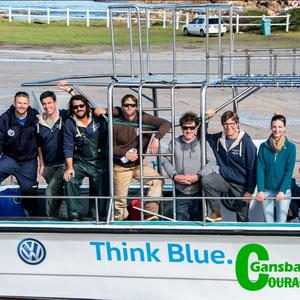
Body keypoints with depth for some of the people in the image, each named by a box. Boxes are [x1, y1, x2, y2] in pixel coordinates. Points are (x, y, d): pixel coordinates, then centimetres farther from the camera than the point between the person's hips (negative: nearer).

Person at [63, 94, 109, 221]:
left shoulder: (99, 118, -2)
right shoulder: (70, 124, -4)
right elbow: (68, 147, -7)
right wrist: (69, 167, -15)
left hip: (100, 163, 1)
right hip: (81, 162, -1)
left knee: (102, 191, 6)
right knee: (70, 180, -25)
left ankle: (99, 217, 25)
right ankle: (75, 214, -17)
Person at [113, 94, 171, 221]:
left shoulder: (143, 119, -6)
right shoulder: (116, 124, -7)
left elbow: (166, 123, -12)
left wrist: (156, 138, -27)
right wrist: (125, 153, -22)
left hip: (138, 164, 2)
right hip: (121, 167, -2)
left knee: (157, 180, -20)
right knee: (120, 201, -2)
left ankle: (150, 215, -16)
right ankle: (119, 220, 26)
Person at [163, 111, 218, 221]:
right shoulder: (174, 143, 5)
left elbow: (212, 163, -6)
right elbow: (166, 161, 6)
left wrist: (198, 176, -16)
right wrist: (174, 176, -10)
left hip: (198, 191, -1)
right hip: (180, 191, 1)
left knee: (198, 220, 8)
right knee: (181, 220, 6)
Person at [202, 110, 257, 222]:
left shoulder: (246, 142, -14)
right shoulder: (218, 139, 0)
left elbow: (252, 168, -12)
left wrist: (250, 191, -12)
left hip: (241, 185, -3)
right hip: (224, 179, 3)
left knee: (242, 217, 5)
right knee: (206, 181, -25)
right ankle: (216, 213, -11)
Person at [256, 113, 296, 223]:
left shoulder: (290, 147, -1)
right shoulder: (264, 146, 3)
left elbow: (289, 171, -6)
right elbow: (260, 169, -2)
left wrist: (282, 191, -17)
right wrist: (260, 190, -12)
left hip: (283, 190, -2)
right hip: (267, 190, 2)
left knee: (281, 222, -3)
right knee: (268, 221, 7)